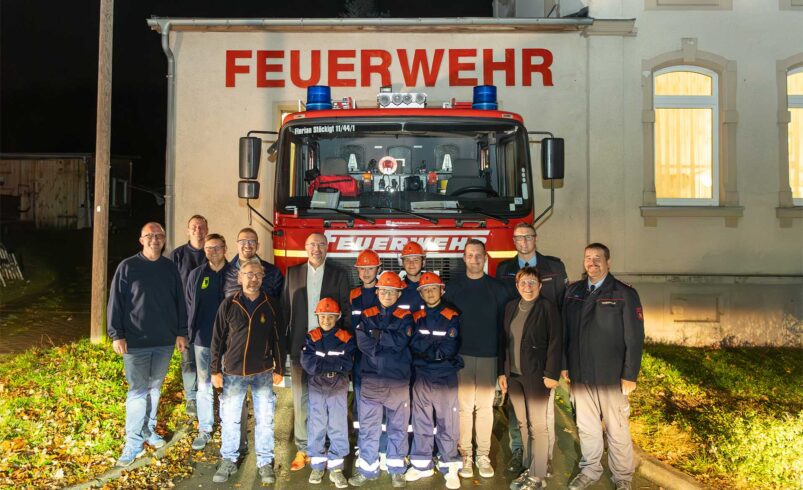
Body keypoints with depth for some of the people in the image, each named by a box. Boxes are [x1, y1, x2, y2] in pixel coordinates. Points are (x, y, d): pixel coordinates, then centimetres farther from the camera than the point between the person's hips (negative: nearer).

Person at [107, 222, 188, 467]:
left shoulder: (170, 268, 5)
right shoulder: (127, 267, -5)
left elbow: (180, 302, 11)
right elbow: (115, 302, -5)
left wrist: (181, 332, 10)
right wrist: (117, 334, -10)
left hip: (165, 341, 4)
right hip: (135, 342, -4)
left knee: (155, 387, 15)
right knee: (138, 391, -2)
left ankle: (148, 429, 32)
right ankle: (134, 443, 7)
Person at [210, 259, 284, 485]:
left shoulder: (271, 305, 0)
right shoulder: (229, 304, -3)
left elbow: (277, 339, 4)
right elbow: (218, 339, 1)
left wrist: (279, 369, 4)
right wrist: (215, 370, -1)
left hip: (263, 373, 0)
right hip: (233, 372, 0)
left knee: (265, 419, 6)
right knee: (229, 419, 9)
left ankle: (265, 462, 21)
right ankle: (228, 461, 26)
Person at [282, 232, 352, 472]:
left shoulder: (339, 274, 3)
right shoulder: (293, 273, 7)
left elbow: (347, 310, 2)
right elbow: (285, 309, 7)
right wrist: (282, 342, 3)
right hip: (300, 346, 1)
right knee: (300, 399, 7)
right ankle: (303, 450, 18)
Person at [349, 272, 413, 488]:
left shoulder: (405, 317, 4)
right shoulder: (366, 316, 7)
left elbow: (401, 342, -11)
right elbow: (363, 343, -7)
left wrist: (378, 335, -7)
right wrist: (389, 341, -11)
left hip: (398, 381, -1)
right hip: (371, 379, 1)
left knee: (398, 426, 8)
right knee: (368, 426, 6)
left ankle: (397, 470, 21)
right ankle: (367, 469, 18)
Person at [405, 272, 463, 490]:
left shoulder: (452, 317, -2)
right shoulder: (417, 317, 9)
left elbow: (450, 349, -10)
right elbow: (414, 345, -2)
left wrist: (425, 347, -5)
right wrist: (436, 346, -11)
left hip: (446, 376, -3)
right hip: (422, 376, 3)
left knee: (447, 423, 0)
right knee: (421, 421, 10)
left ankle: (450, 467, 11)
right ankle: (422, 464, 21)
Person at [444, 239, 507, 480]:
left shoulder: (497, 287, 5)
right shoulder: (453, 286, 4)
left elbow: (504, 322, 7)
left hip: (489, 356, 1)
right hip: (461, 355, 0)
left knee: (485, 406, 5)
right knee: (464, 406, 1)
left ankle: (483, 455, 14)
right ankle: (465, 455, 12)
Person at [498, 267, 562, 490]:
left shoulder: (547, 307, -7)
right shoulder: (511, 307, 10)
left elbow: (555, 342, -10)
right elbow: (504, 340, 12)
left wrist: (551, 374, -14)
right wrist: (502, 372, 9)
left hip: (537, 375, -5)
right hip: (514, 375, 6)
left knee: (538, 426, 2)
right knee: (523, 425, 13)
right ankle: (528, 469, 24)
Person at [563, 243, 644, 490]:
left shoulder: (624, 294, -6)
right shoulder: (573, 291, 5)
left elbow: (635, 338, -7)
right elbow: (565, 330, 9)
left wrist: (630, 375, -9)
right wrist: (565, 365, 7)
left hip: (611, 377, -3)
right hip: (579, 375, 3)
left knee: (617, 429, 8)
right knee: (586, 426, 15)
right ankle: (590, 470, 33)